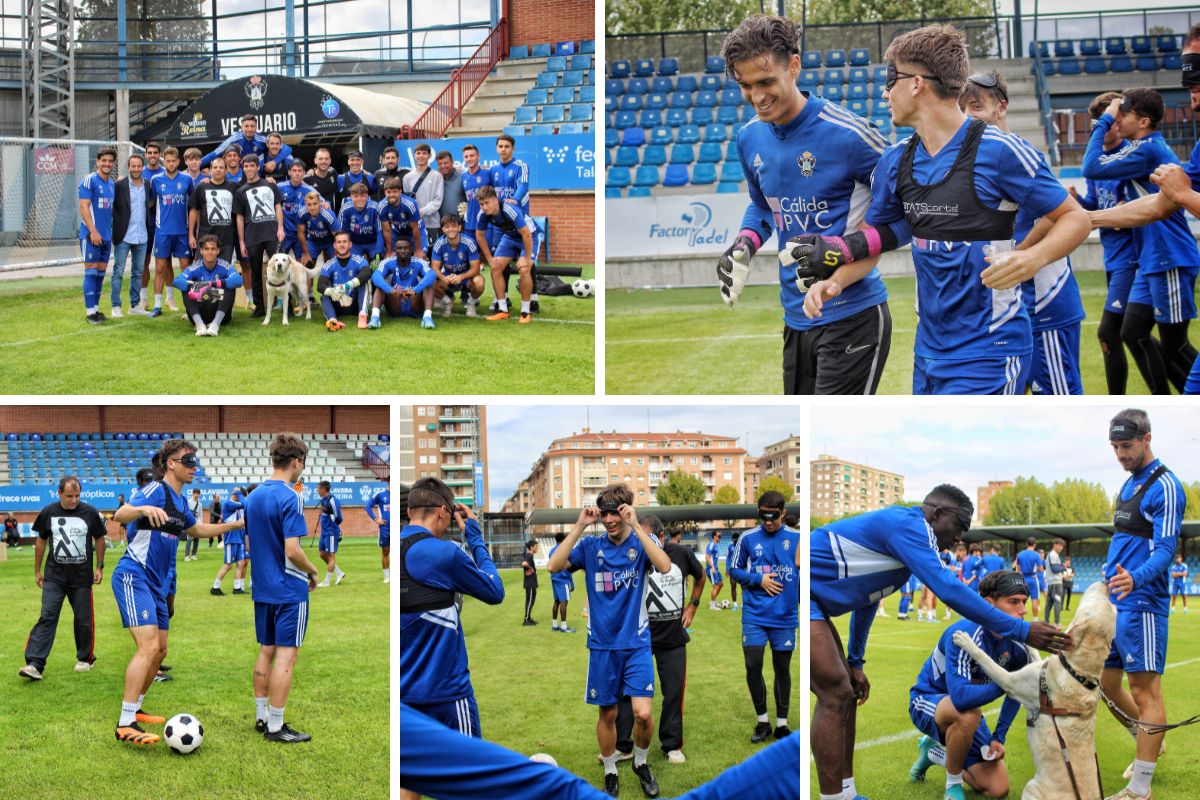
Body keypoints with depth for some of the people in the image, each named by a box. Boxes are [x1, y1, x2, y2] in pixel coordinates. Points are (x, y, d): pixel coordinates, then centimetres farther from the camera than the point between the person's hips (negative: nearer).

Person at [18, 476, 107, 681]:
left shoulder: (90, 512, -3)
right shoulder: (48, 512, 0)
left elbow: (99, 539, 8)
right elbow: (41, 541, 11)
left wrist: (99, 567, 5)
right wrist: (37, 570, 12)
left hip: (82, 577, 0)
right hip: (54, 577, 0)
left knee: (84, 619, 6)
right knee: (47, 618, -8)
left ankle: (85, 659, 25)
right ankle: (34, 664, -14)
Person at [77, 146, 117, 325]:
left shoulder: (113, 183, 14)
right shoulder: (89, 180, -8)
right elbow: (84, 206, -14)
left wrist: (113, 231, 15)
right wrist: (93, 231, -20)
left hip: (106, 235, 7)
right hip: (91, 235, -7)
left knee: (101, 272, 9)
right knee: (91, 271, -5)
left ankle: (96, 308, 16)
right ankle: (90, 312, -2)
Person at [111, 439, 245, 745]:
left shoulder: (180, 501, 15)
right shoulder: (156, 490, -13)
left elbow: (196, 529, 34)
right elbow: (120, 515, -28)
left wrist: (236, 525, 33)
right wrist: (144, 508, -49)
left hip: (157, 583, 10)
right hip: (134, 577, -10)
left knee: (159, 650, 15)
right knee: (149, 646, -20)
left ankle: (135, 709, 30)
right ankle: (125, 725, -20)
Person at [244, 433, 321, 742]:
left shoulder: (253, 496, 8)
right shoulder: (290, 498, -17)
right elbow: (292, 550, -22)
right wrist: (313, 572, -6)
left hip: (262, 589, 8)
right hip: (290, 590, -8)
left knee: (266, 652, 16)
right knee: (286, 656, -2)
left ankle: (262, 716, 22)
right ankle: (275, 727, 0)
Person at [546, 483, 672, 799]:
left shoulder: (642, 542, -4)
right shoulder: (591, 545, -1)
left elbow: (664, 566, -25)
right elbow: (554, 566, -15)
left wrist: (635, 526, -28)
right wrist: (579, 526, -20)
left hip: (637, 643, -1)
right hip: (602, 644, 1)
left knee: (643, 713, -11)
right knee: (608, 713, 9)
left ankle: (641, 763, 17)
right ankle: (610, 773, 29)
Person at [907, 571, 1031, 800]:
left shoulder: (1016, 645, -11)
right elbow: (960, 696, -44)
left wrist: (999, 737, 0)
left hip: (966, 715, 7)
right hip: (928, 700, -6)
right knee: (969, 713, -41)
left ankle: (934, 751, 23)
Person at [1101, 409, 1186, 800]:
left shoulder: (1164, 486, -12)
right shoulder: (1129, 484, 16)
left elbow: (1165, 549, -20)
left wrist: (1136, 579, -38)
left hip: (1141, 603, -9)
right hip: (1114, 602, 9)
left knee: (1144, 690, -6)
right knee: (1107, 683, 15)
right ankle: (1148, 744, 35)